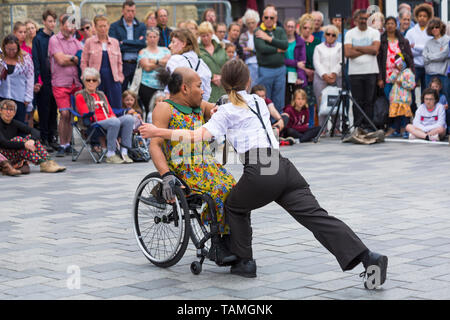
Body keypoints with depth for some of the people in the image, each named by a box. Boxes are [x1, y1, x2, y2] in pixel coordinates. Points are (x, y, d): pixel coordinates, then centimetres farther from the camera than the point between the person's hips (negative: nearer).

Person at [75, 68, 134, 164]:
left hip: (109, 120, 6)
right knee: (115, 122, -37)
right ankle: (110, 155, -31)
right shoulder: (80, 96, 9)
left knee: (129, 118, -23)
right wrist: (111, 119, -11)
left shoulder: (101, 95, 29)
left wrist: (113, 118, -4)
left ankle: (124, 152, -27)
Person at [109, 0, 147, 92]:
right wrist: (135, 45, -7)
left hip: (137, 64, 2)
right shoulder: (114, 26, 5)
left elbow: (143, 43, -4)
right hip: (121, 65, -2)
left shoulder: (142, 26, 12)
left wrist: (124, 42, -8)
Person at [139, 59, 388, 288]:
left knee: (234, 208, 25)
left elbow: (200, 136, -4)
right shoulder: (259, 102, 27)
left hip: (259, 172, -5)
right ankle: (367, 257, -20)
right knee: (315, 215, -6)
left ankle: (245, 262, 23)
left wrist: (160, 132, 2)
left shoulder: (227, 112, 10)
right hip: (283, 166, 5)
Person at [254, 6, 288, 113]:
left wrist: (269, 38, -11)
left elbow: (285, 45, -6)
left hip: (280, 69, 4)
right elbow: (262, 48, -17)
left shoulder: (280, 31, 11)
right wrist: (277, 49, -5)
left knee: (279, 103, 8)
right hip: (265, 69, -4)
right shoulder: (258, 32, -3)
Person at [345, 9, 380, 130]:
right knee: (357, 101, 0)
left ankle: (368, 127, 3)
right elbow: (348, 53, -6)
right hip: (355, 72, 0)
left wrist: (357, 48, -6)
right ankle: (357, 127, 3)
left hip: (371, 71, 0)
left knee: (369, 101, -1)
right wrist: (367, 50, -6)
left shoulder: (374, 32, 7)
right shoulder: (350, 33, 6)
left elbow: (375, 49, -9)